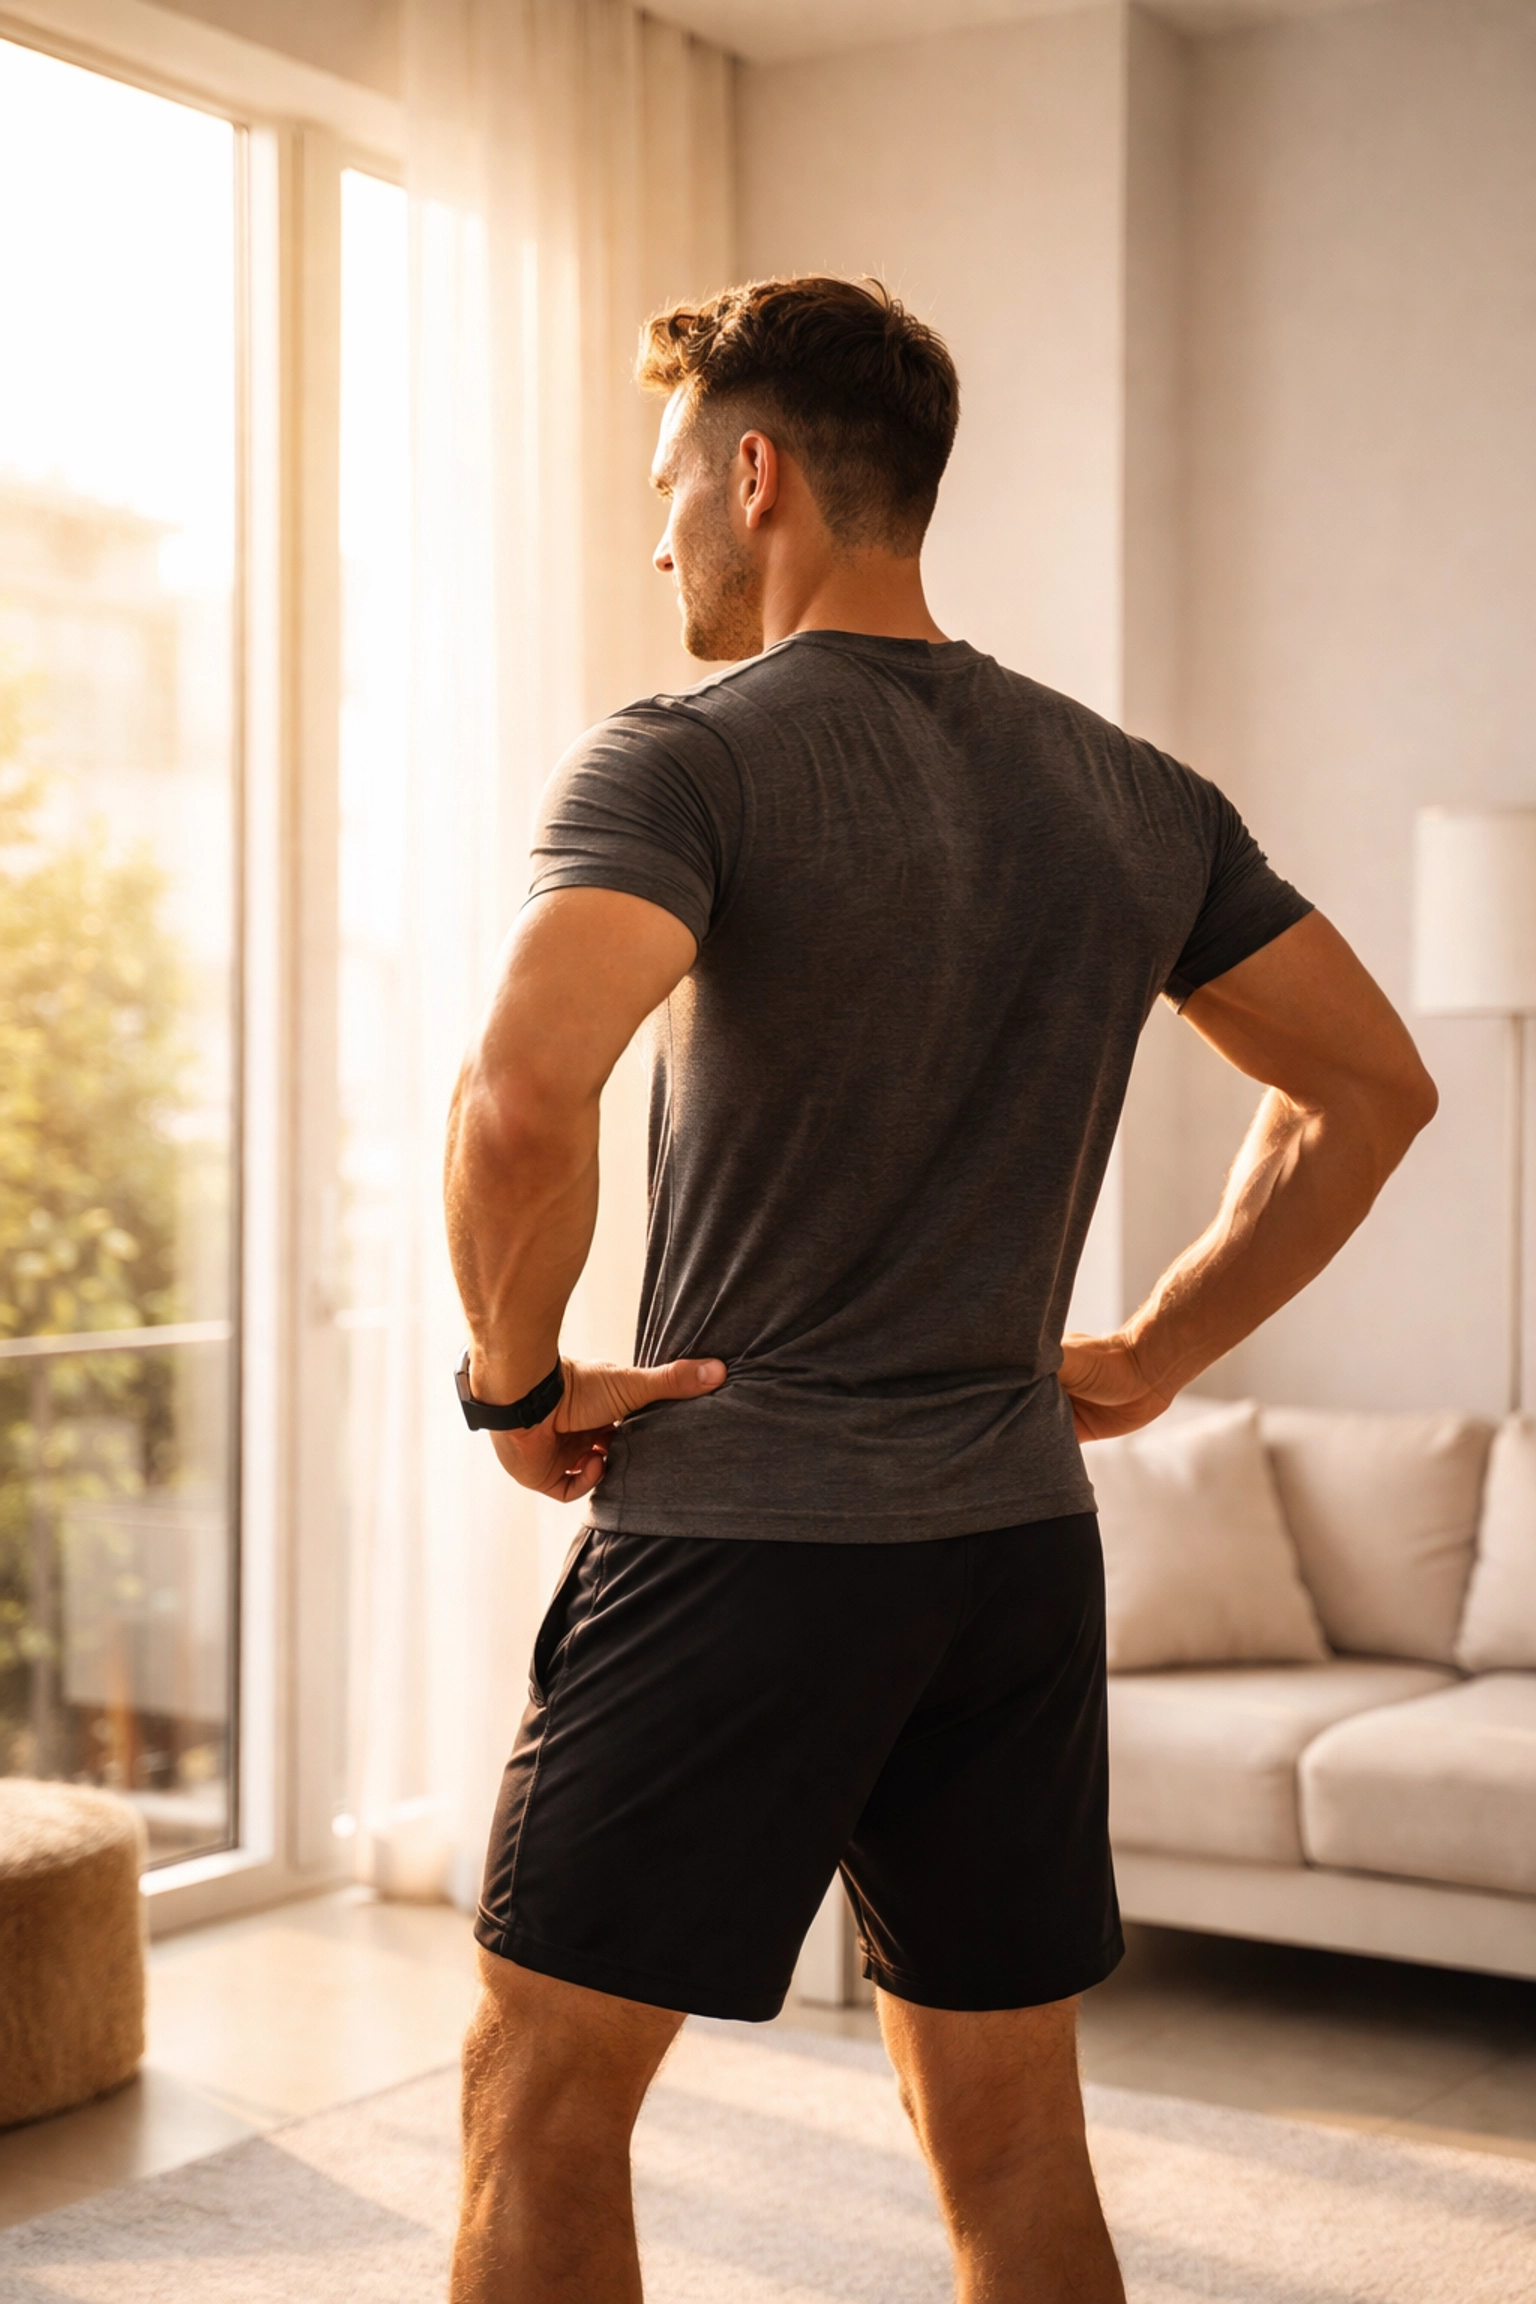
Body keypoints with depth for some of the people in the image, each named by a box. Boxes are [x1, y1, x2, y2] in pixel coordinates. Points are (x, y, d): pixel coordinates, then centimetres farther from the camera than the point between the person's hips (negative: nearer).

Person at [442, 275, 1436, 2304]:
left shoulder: (685, 761, -12)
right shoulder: (1135, 796, 7)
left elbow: (522, 1103, -29)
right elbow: (1371, 1090, 14)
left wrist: (517, 1382, -12)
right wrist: (1156, 1354, 14)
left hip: (736, 1537, -6)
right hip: (1022, 1544, 6)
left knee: (543, 2098, 10)